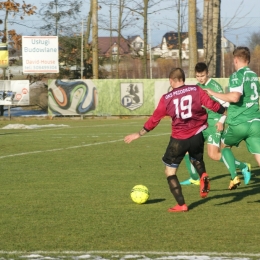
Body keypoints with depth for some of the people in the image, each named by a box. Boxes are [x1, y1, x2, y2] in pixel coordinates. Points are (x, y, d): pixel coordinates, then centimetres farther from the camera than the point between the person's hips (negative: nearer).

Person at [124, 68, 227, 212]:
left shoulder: (167, 98, -3)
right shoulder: (196, 90, -2)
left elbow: (154, 119, 2)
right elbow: (212, 105, -4)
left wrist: (139, 134, 13)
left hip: (178, 139, -2)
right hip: (197, 135, 3)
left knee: (170, 171, 12)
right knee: (197, 159, 33)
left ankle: (181, 205, 2)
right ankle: (203, 175, -2)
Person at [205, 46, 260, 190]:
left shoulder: (237, 76, -10)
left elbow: (235, 97, -26)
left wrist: (214, 93, -14)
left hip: (238, 123, -5)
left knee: (225, 145, 23)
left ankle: (234, 177, 8)